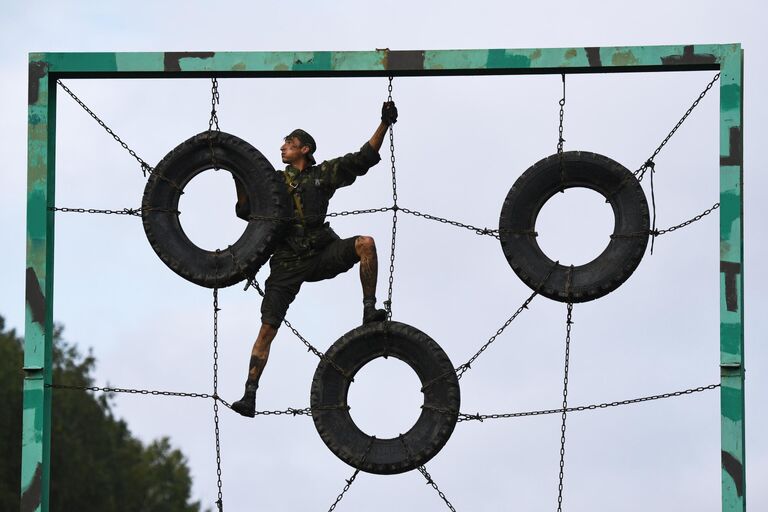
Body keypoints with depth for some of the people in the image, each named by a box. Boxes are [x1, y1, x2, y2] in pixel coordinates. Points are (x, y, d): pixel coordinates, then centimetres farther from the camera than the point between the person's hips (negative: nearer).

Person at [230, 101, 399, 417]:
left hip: (321, 254, 0)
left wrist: (384, 125, -5)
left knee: (365, 244, -27)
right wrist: (240, 180, -2)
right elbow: (246, 211, 9)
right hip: (288, 263, 0)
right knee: (267, 329, -8)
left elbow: (363, 159, 3)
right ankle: (250, 396, -7)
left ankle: (369, 311, -20)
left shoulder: (323, 174, 10)